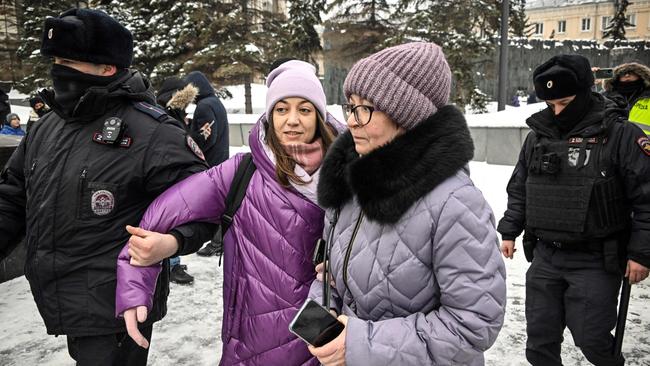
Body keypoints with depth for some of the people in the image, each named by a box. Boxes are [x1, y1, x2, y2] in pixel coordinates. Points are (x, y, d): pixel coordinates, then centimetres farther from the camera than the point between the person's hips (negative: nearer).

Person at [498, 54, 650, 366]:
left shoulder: (620, 135, -10)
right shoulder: (537, 136, 7)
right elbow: (519, 189, 16)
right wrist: (510, 231, 13)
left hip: (595, 261, -4)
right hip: (545, 257, 5)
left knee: (592, 338, 4)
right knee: (540, 336, 12)